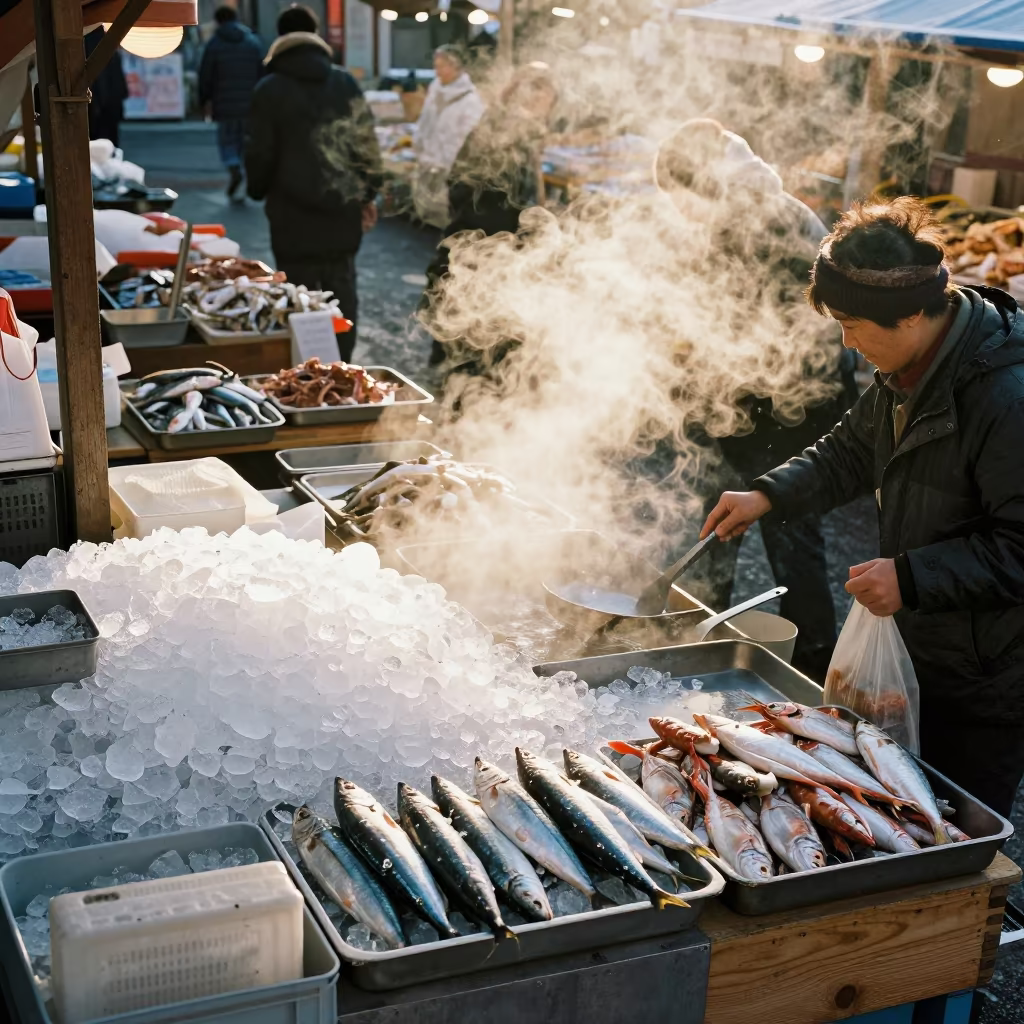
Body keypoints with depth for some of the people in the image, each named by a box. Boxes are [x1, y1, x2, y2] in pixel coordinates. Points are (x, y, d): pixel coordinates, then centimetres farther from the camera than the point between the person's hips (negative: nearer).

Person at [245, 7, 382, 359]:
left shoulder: (270, 89, -6)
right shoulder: (346, 83, 3)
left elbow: (259, 154, -4)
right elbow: (367, 144, 4)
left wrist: (258, 190, 16)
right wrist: (367, 194, 15)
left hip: (294, 214, -3)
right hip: (342, 211, 3)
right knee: (342, 292, 13)